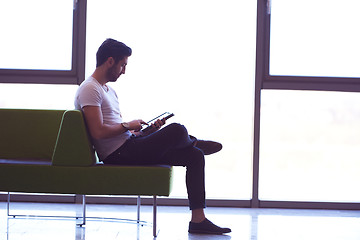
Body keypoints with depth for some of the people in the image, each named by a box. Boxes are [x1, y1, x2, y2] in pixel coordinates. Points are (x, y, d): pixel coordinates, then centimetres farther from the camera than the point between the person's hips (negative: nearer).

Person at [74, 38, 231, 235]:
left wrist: (149, 130, 9)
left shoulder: (109, 90, 23)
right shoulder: (89, 89, -10)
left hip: (130, 146, 11)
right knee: (177, 130, -26)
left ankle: (198, 220, -1)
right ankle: (194, 142, 15)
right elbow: (98, 132, -20)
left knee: (195, 156, 1)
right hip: (118, 154, -11)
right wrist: (128, 126, -8)